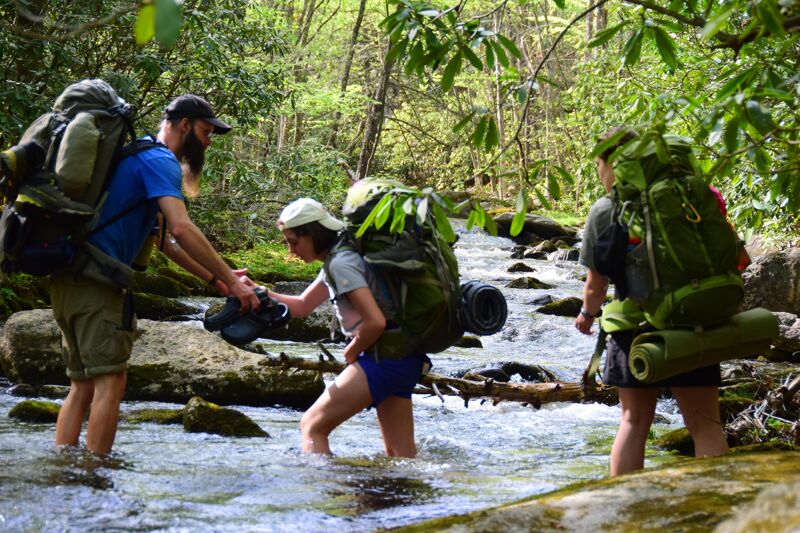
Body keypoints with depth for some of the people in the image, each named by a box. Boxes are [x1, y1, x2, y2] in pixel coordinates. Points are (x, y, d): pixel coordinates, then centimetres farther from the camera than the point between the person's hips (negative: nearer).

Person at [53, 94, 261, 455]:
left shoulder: (141, 157, 25)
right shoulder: (161, 161, -6)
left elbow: (164, 239, 26)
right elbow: (181, 229, -21)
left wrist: (213, 279, 21)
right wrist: (230, 280, -17)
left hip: (67, 276, 10)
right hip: (95, 277, -10)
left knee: (82, 386, 12)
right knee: (110, 383, -9)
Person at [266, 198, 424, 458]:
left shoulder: (341, 263, -15)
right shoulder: (337, 258, 16)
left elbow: (375, 321, -23)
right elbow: (301, 306, 24)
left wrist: (351, 352, -6)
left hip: (383, 357, -10)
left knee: (312, 426, -4)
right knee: (401, 455, 11)